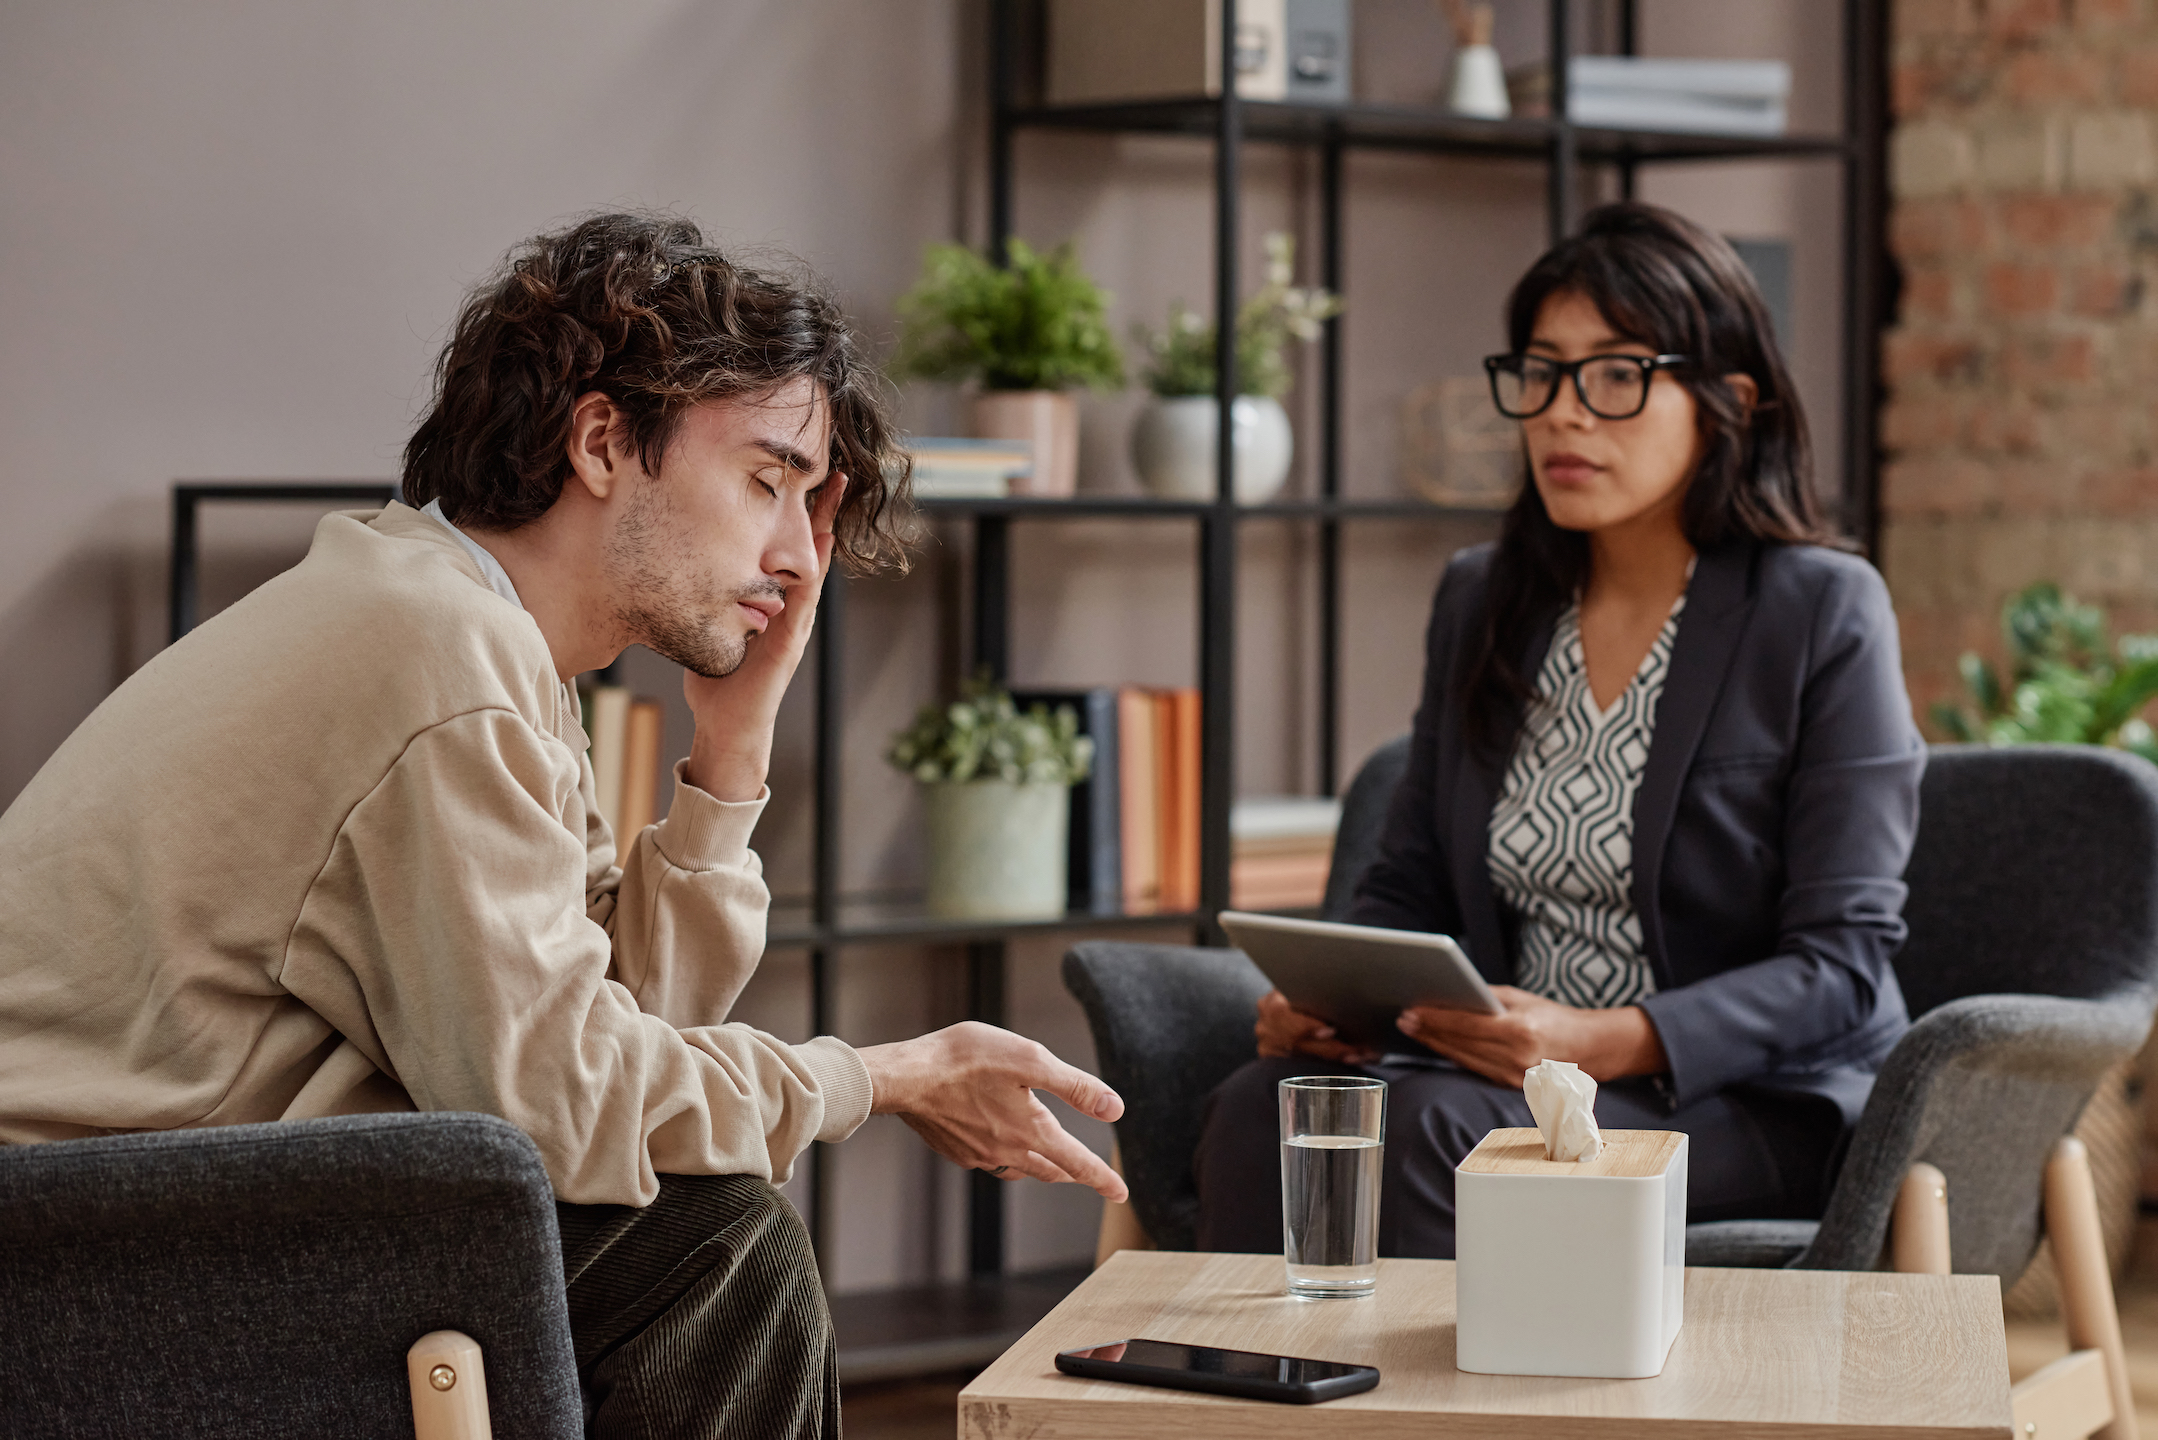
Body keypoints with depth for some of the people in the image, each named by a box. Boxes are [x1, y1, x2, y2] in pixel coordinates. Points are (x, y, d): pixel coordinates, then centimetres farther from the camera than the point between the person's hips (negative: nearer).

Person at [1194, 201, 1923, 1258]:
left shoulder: (1823, 613, -5)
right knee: (1258, 1109, -26)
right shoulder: (1480, 602, 13)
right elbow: (1409, 886, 17)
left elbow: (1841, 961, -10)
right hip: (1511, 1067, 5)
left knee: (1425, 1129, -32)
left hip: (1752, 1099, -5)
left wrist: (1605, 1044, -25)